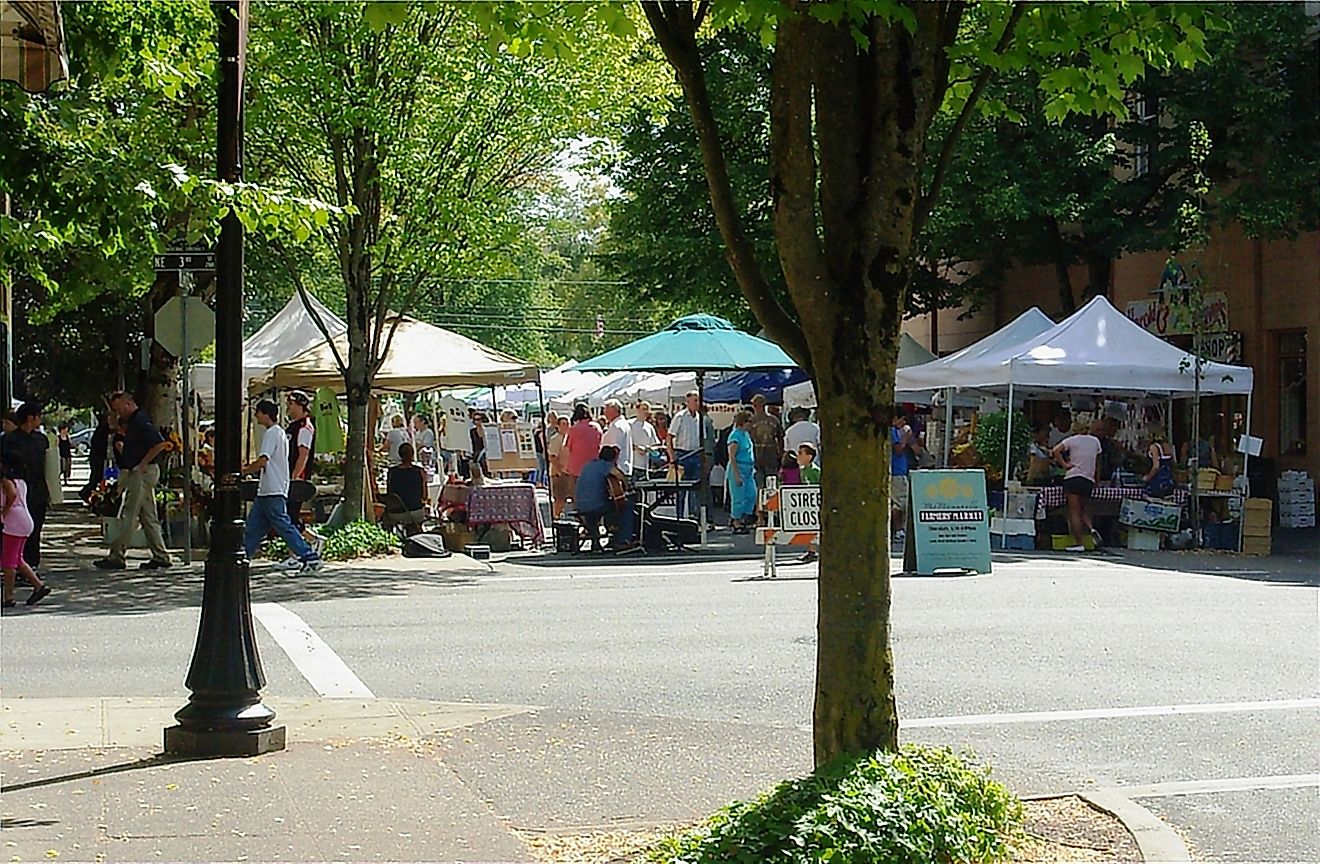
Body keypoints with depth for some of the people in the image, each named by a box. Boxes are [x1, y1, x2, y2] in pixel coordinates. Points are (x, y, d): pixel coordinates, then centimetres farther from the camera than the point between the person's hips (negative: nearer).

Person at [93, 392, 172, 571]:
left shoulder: (141, 421, -15)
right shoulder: (132, 422, 16)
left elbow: (160, 444, -23)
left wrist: (142, 465, -19)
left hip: (142, 474, -11)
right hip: (138, 474, 11)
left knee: (128, 516, -7)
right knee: (148, 517, 10)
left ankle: (116, 557, -6)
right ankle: (160, 556, 11)